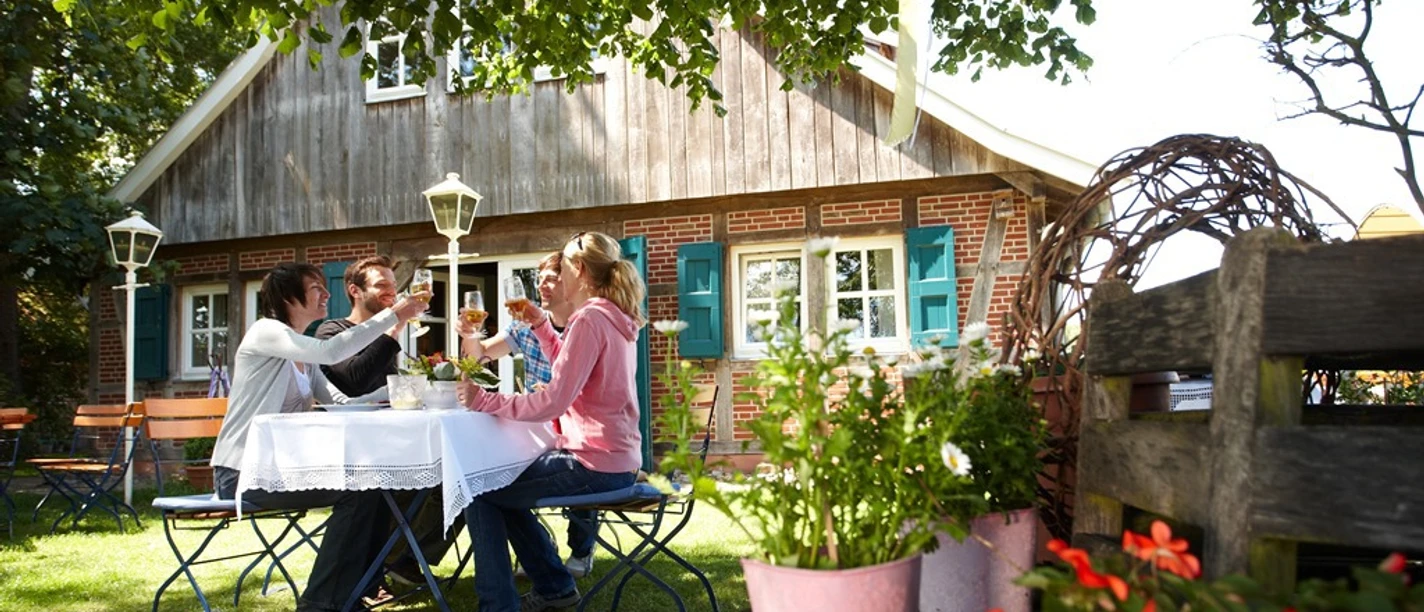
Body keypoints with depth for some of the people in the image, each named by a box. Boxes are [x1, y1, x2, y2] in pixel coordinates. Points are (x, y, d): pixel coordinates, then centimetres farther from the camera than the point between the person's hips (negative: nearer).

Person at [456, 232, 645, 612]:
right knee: (503, 484, 25)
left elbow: (553, 402, -24)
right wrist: (541, 326, 15)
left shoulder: (590, 318, -18)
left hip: (595, 465, -10)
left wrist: (484, 402, -18)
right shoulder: (615, 318, 13)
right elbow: (572, 372, 25)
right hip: (615, 459, 10)